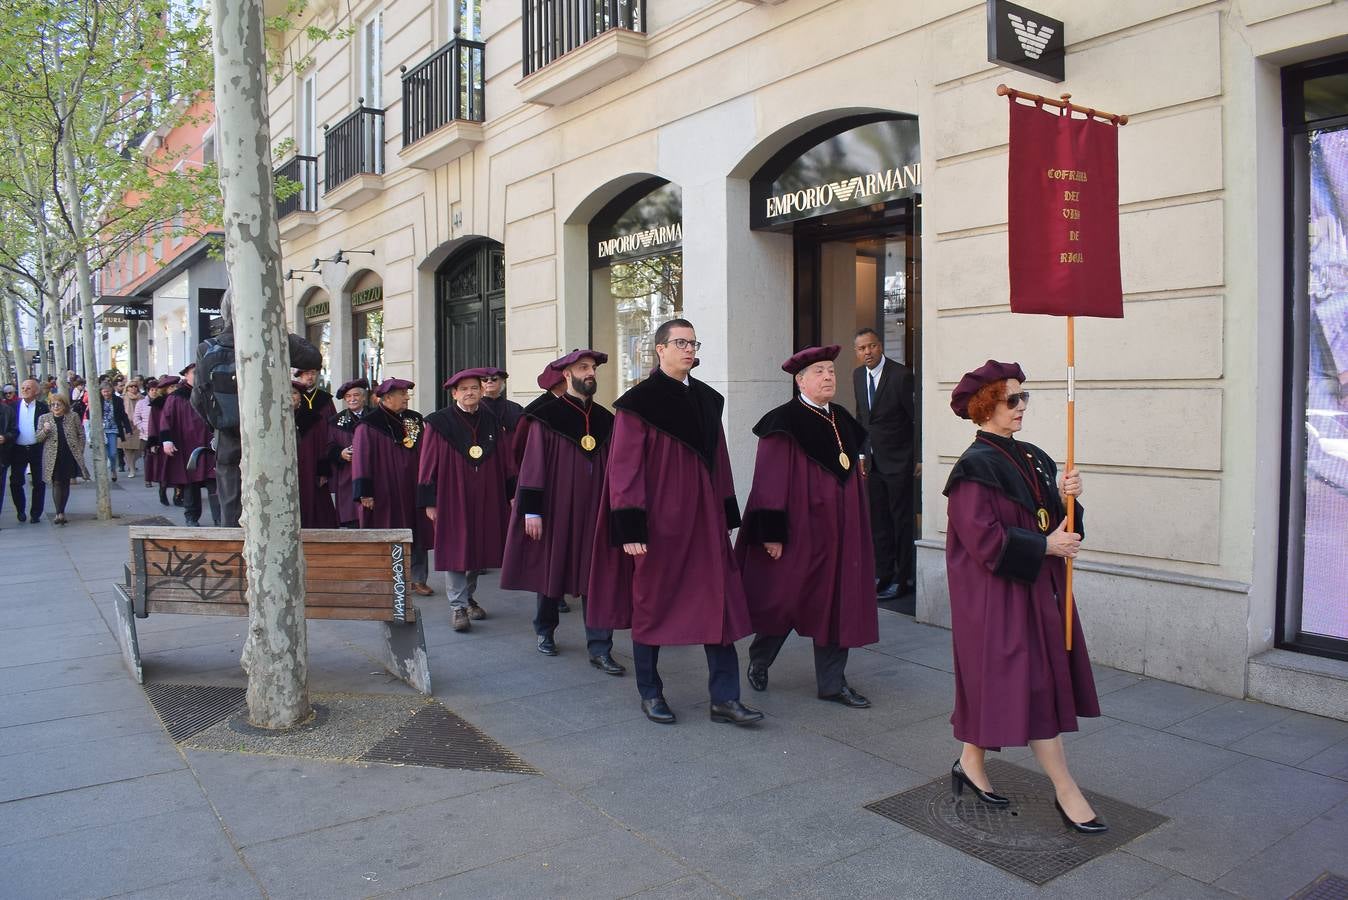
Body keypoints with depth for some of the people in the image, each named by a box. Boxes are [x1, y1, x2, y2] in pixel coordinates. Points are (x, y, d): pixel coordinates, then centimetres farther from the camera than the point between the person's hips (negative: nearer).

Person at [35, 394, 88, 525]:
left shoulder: (73, 417, 4)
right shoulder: (44, 418, 6)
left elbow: (81, 434, 8)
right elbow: (37, 438, 6)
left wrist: (80, 450, 2)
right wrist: (45, 430, -14)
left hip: (70, 456, 1)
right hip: (53, 457, 0)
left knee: (66, 483, 7)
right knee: (56, 483, -6)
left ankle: (62, 512, 17)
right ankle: (59, 513, -8)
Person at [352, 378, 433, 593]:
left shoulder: (415, 420, 8)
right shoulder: (369, 425, -7)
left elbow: (426, 454, 14)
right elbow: (361, 458, -11)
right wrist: (364, 492, -17)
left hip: (413, 490, 5)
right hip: (385, 492, -5)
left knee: (417, 535, 6)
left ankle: (418, 579, 16)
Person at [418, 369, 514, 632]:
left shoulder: (492, 422, 7)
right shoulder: (439, 423, -4)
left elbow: (506, 462, 10)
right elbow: (428, 464, -4)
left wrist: (510, 495, 8)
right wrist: (429, 502, -7)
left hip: (486, 499, 4)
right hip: (452, 497, -4)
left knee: (479, 550, 11)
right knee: (455, 551, -1)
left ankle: (469, 597, 29)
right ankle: (457, 606, 6)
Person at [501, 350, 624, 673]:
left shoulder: (604, 418, 9)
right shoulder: (546, 416, -5)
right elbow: (533, 464, -7)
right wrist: (531, 511, -11)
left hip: (594, 511, 4)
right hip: (556, 509, -3)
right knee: (551, 570, 9)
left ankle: (599, 649, 2)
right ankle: (545, 632, 31)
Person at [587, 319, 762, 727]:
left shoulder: (707, 399, 9)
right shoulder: (638, 402, -8)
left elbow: (719, 460, 13)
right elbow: (624, 467, -11)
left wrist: (728, 515, 11)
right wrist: (630, 528, -16)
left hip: (704, 519, 5)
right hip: (658, 521, -5)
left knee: (720, 604, 2)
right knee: (651, 604, 8)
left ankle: (724, 698, 10)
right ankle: (650, 693, 24)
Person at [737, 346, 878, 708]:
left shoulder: (843, 420, 11)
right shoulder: (785, 422, -11)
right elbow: (770, 481, -14)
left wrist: (856, 526, 16)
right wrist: (771, 532, -18)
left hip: (839, 531, 7)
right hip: (798, 529, -7)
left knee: (836, 603, 9)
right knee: (785, 599, 5)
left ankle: (832, 682, 19)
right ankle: (758, 660, 30)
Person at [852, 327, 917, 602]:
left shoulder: (901, 375, -14)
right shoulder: (858, 375, 8)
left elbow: (916, 417, -11)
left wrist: (918, 459, -10)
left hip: (898, 462, -7)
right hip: (873, 462, 7)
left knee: (902, 520, 1)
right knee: (878, 522, 11)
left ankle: (902, 580, 10)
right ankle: (883, 576, 21)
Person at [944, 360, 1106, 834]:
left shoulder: (1034, 459, 10)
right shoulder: (975, 467, -15)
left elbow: (1051, 523, 12)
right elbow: (986, 540, -21)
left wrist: (1065, 497, -8)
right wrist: (1045, 546, -15)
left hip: (1037, 586, 8)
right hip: (996, 591, -8)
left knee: (998, 681, 14)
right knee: (1032, 682, -2)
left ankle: (970, 763, 29)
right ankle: (1065, 788, 8)